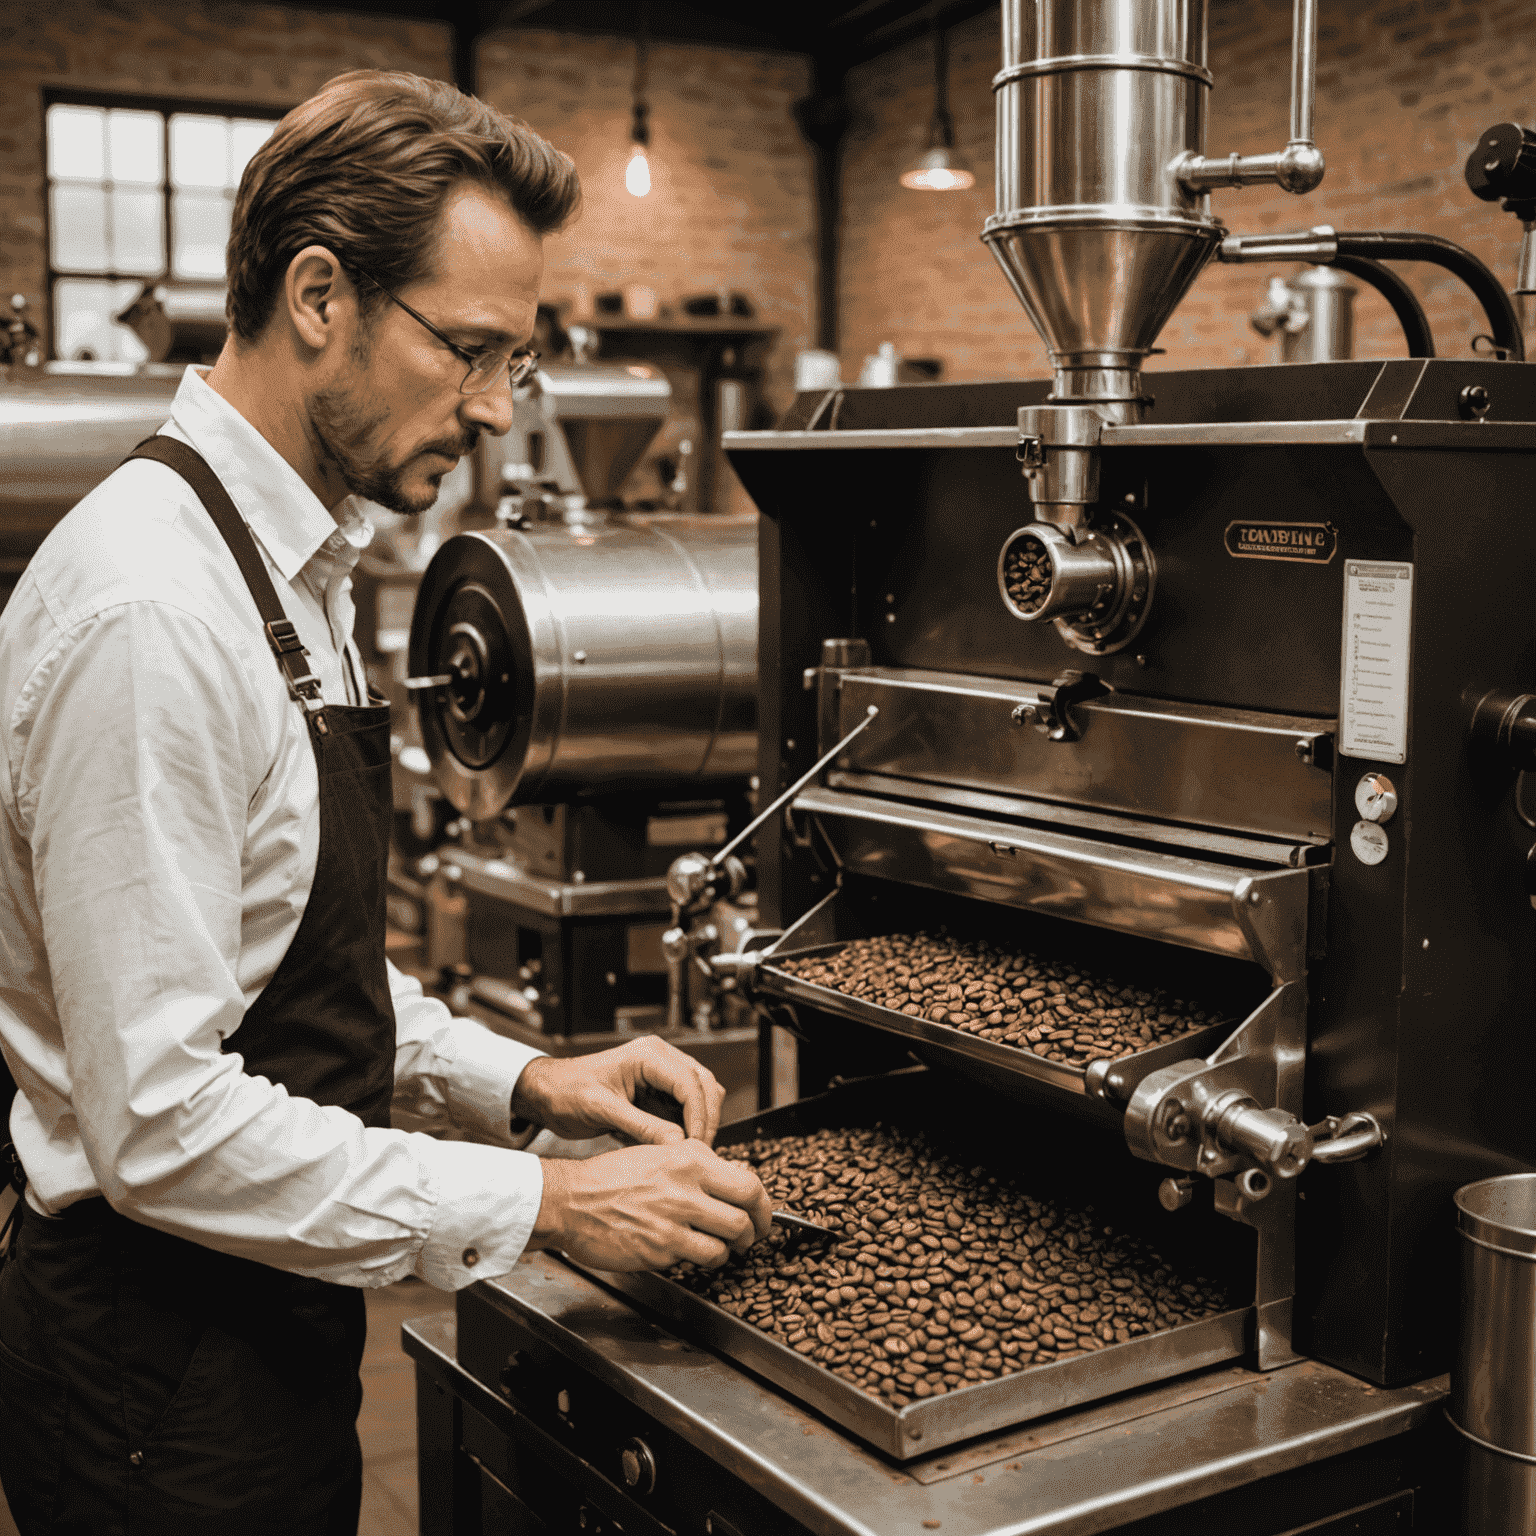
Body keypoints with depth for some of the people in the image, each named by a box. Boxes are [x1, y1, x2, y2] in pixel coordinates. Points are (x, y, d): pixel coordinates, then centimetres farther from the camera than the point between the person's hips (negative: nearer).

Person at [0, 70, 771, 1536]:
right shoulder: (148, 613, -26)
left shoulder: (285, 566, 6)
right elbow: (160, 1121, -27)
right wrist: (540, 1202, -22)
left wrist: (517, 1081, 3)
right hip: (166, 1380, -9)